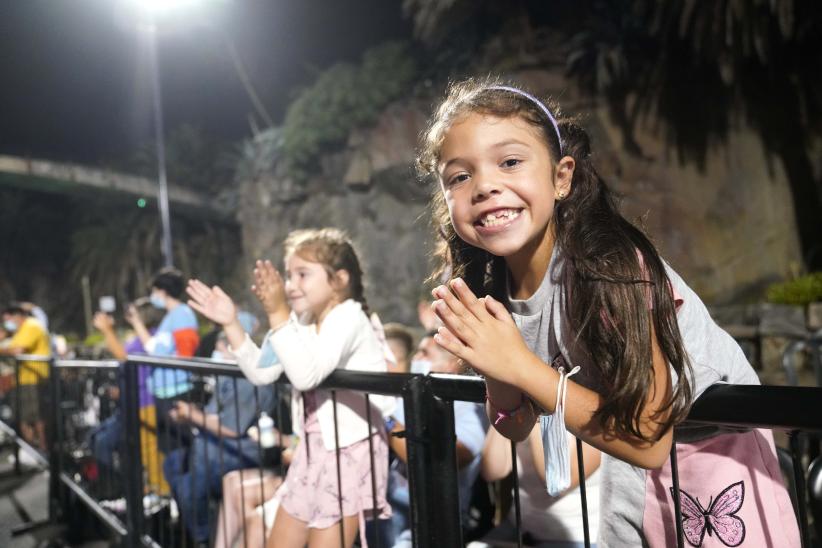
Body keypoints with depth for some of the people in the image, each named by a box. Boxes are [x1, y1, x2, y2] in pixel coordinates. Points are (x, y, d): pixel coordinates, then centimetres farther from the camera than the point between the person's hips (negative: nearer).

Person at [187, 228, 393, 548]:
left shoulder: (348, 317, -19)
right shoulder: (301, 320, 7)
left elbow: (305, 375, -32)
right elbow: (261, 373, 7)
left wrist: (278, 315, -32)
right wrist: (231, 325, -1)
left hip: (350, 450, -9)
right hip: (313, 449, 9)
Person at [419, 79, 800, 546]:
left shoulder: (610, 267, -32)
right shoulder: (491, 289, -12)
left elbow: (648, 440, -31)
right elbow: (516, 429, -5)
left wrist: (521, 366, -34)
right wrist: (496, 372, -25)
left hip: (712, 450, -5)